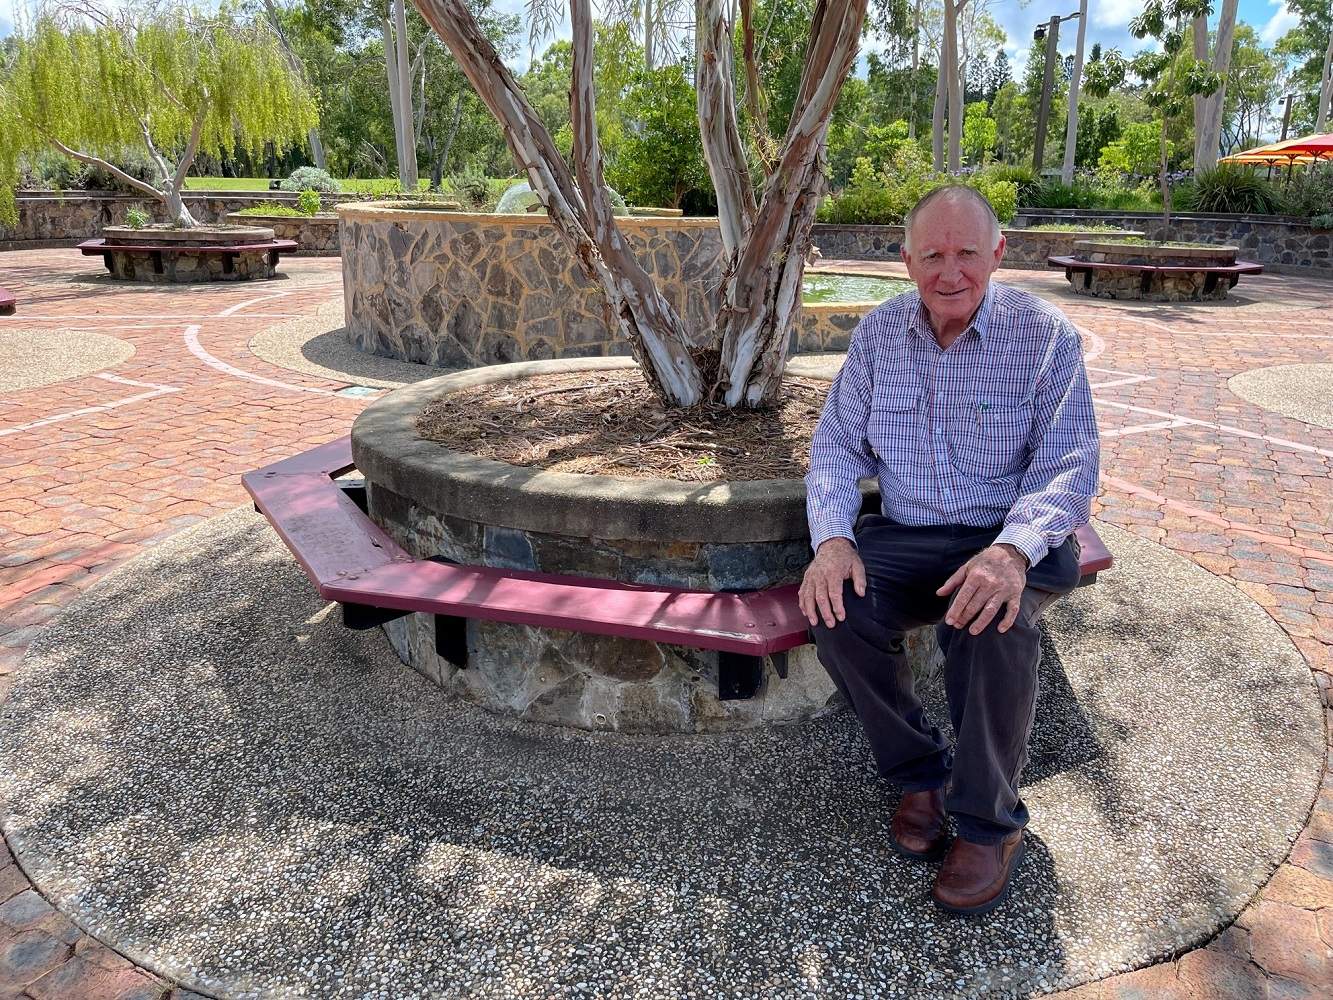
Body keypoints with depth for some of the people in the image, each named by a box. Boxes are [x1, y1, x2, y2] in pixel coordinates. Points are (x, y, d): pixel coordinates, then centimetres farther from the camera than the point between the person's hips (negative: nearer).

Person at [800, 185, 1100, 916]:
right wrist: (832, 537, -16)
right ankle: (921, 774, -1)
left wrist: (1013, 550, -33)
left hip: (1011, 538, -3)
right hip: (905, 538, 4)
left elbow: (1068, 466, -12)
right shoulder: (878, 334, 4)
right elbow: (836, 444, 4)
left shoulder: (1045, 335, -6)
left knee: (992, 621, -36)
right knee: (834, 607, -26)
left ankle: (990, 822, -12)